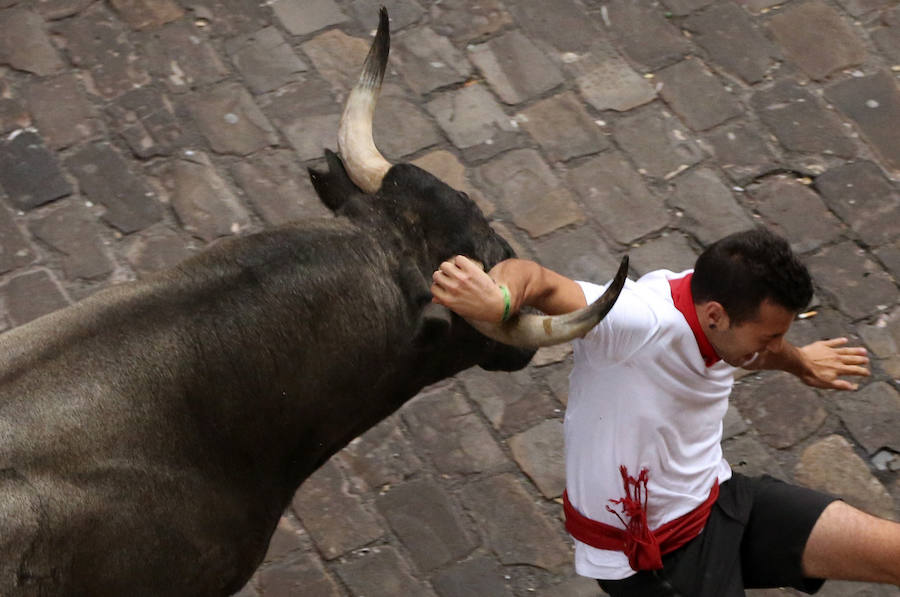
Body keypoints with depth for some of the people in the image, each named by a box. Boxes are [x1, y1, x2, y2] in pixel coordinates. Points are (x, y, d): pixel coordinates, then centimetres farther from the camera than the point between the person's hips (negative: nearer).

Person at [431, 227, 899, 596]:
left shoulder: (725, 304, -6)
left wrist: (800, 362, 41)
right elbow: (540, 282, -48)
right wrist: (501, 297, -71)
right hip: (651, 556, -7)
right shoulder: (642, 323, -31)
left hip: (719, 502, 7)